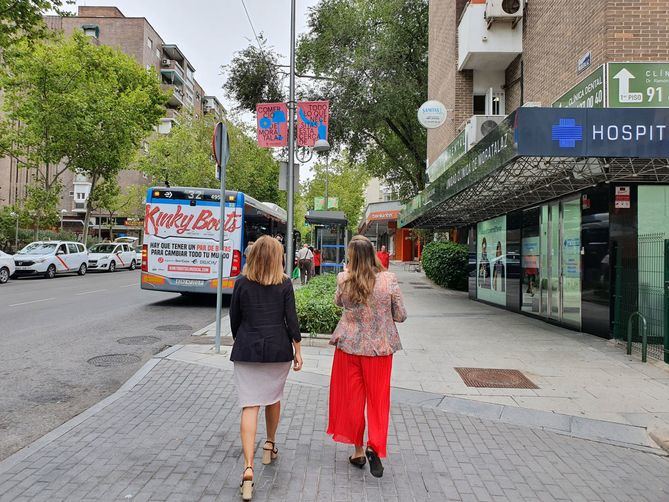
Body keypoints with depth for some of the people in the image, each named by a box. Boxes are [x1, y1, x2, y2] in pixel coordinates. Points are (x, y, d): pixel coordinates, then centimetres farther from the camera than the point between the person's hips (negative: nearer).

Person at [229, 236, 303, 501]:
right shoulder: (285, 284, -4)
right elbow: (291, 320, -5)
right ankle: (270, 445, 41)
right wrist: (297, 350, 4)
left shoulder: (242, 283, -1)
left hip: (247, 350, 0)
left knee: (250, 406, -1)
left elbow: (234, 318, 4)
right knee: (273, 398, 22)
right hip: (278, 349, 1)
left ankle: (248, 468, -9)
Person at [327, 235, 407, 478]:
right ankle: (375, 447, 6)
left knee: (352, 398, 15)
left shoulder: (343, 279, -9)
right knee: (378, 399, 13)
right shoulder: (389, 279, -12)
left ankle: (358, 451, 26)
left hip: (349, 345, 1)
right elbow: (400, 316, -5)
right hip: (380, 346, -1)